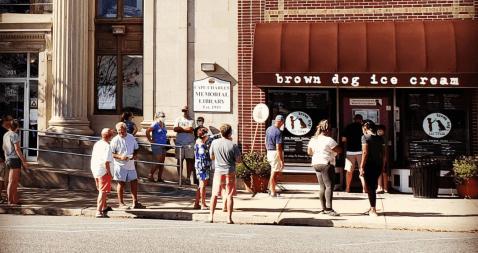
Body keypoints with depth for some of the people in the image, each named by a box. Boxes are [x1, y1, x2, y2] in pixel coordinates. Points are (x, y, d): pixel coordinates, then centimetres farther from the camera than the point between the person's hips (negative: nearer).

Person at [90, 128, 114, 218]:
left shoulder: (97, 144, 8)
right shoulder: (107, 146, -18)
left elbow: (93, 157, 16)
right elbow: (106, 161, -24)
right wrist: (109, 173, -17)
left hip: (95, 170, 9)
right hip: (103, 171, -9)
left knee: (101, 190, 24)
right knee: (103, 192, -4)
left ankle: (104, 207, 42)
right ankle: (99, 212, -8)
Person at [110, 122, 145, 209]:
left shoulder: (131, 138, 6)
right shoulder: (115, 140, -7)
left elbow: (137, 149, 15)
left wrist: (134, 155, -7)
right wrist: (120, 157, -22)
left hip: (130, 165, 5)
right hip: (120, 165, -5)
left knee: (134, 182, 7)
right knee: (121, 183, 1)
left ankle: (135, 203, 18)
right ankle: (121, 204, 12)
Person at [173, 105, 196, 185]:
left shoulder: (191, 120, 6)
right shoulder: (178, 119, 13)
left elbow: (190, 129, -10)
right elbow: (175, 129, -1)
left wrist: (181, 128, -4)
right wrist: (186, 129, -7)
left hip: (189, 143, -2)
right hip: (179, 142, 2)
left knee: (189, 160, -5)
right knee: (179, 160, 2)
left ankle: (188, 178, -3)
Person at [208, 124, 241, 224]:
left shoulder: (214, 143, -3)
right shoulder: (233, 145, -10)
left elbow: (211, 157, 9)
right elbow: (239, 160, -6)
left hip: (218, 172, 2)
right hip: (230, 172, -2)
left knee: (214, 195, 13)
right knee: (229, 196, 3)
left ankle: (211, 216, 14)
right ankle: (229, 218, 4)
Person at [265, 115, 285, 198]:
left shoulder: (268, 129, 9)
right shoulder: (278, 132, -18)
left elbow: (266, 143, 19)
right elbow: (278, 148, -21)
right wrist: (282, 160, -19)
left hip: (269, 152, 9)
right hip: (276, 153, -9)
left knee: (279, 173, 18)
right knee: (274, 174, -1)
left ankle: (271, 189, 18)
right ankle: (273, 193, 7)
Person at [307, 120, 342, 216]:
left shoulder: (313, 139, 10)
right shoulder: (329, 140, -13)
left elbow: (309, 152, 19)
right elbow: (339, 150, -8)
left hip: (316, 164, 8)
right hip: (326, 164, -8)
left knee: (322, 187, 11)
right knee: (330, 186, -9)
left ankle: (323, 208, 11)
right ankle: (329, 208, -15)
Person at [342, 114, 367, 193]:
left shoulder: (348, 127, 4)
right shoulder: (363, 127, -1)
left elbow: (344, 139, 3)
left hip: (350, 151, 1)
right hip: (360, 151, -1)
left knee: (349, 171, 7)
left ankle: (347, 188, 9)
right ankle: (365, 188, -2)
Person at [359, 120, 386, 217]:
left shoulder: (365, 137, -8)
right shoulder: (380, 138, 10)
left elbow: (365, 152, -15)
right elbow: (383, 154, 8)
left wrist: (362, 167, -14)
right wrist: (382, 165, 16)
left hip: (369, 164, -6)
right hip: (378, 165, 6)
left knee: (370, 187, 1)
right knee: (373, 186, 18)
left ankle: (373, 210, 0)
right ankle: (372, 208, 27)